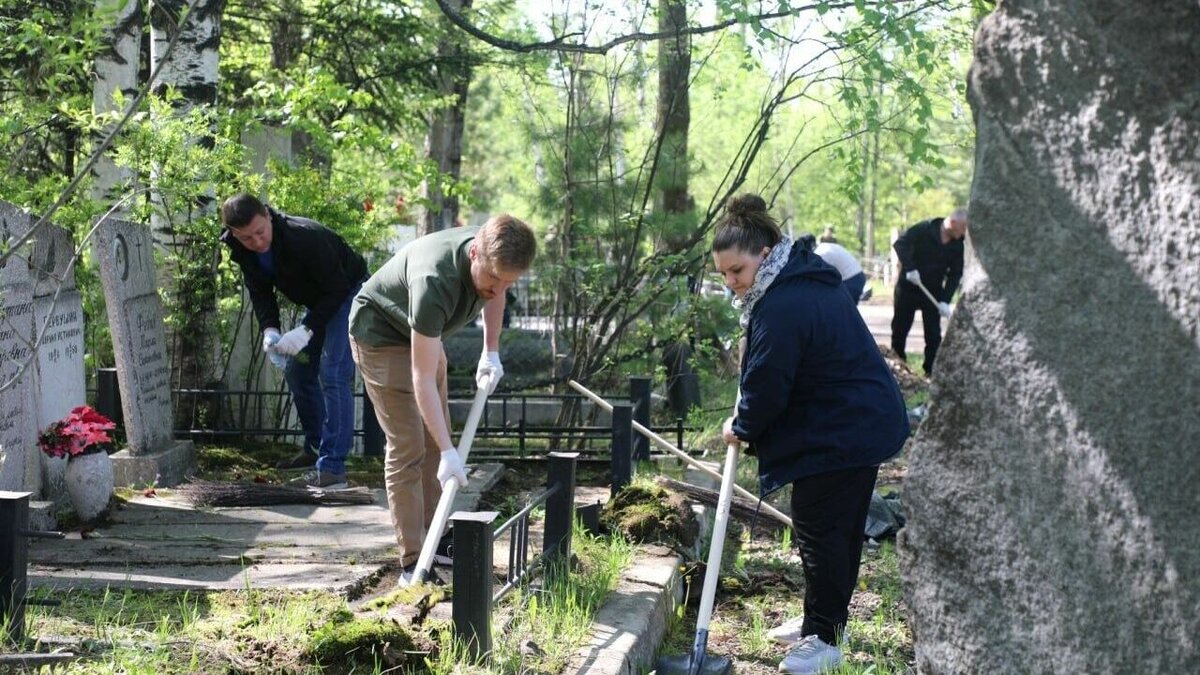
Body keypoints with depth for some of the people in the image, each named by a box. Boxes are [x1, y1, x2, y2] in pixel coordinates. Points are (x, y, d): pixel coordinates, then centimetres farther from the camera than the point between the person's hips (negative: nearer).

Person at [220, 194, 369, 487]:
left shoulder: (306, 237, -35)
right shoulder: (243, 251, -12)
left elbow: (337, 288, -29)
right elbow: (260, 292, -1)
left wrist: (306, 330, -35)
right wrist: (269, 329, -19)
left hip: (348, 294, -8)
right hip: (319, 301, 8)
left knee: (332, 373, -18)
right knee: (296, 370, 12)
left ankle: (332, 467, -20)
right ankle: (316, 449, 27)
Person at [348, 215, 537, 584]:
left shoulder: (494, 253, -21)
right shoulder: (435, 282, -42)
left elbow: (495, 294, 8)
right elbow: (423, 380, -40)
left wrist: (491, 352, 1)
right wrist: (449, 452, -41)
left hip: (422, 333, 8)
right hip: (380, 335, -8)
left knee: (436, 438, 11)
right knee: (408, 447, -12)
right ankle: (412, 563, -8)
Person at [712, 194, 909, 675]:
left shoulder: (782, 306, -25)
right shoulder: (806, 281, 10)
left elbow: (767, 384, -20)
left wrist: (741, 428, -2)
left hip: (838, 434, -11)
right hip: (863, 422, 11)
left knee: (819, 531, -4)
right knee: (839, 529, 18)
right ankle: (824, 620, 31)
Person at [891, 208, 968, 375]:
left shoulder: (958, 245, -5)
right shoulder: (924, 229, -17)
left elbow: (955, 274, -5)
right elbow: (900, 243, -19)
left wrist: (945, 301, -16)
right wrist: (909, 268, -30)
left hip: (933, 291, 3)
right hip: (908, 286, -3)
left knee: (934, 335, -3)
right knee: (899, 329, 6)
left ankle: (931, 371, 2)